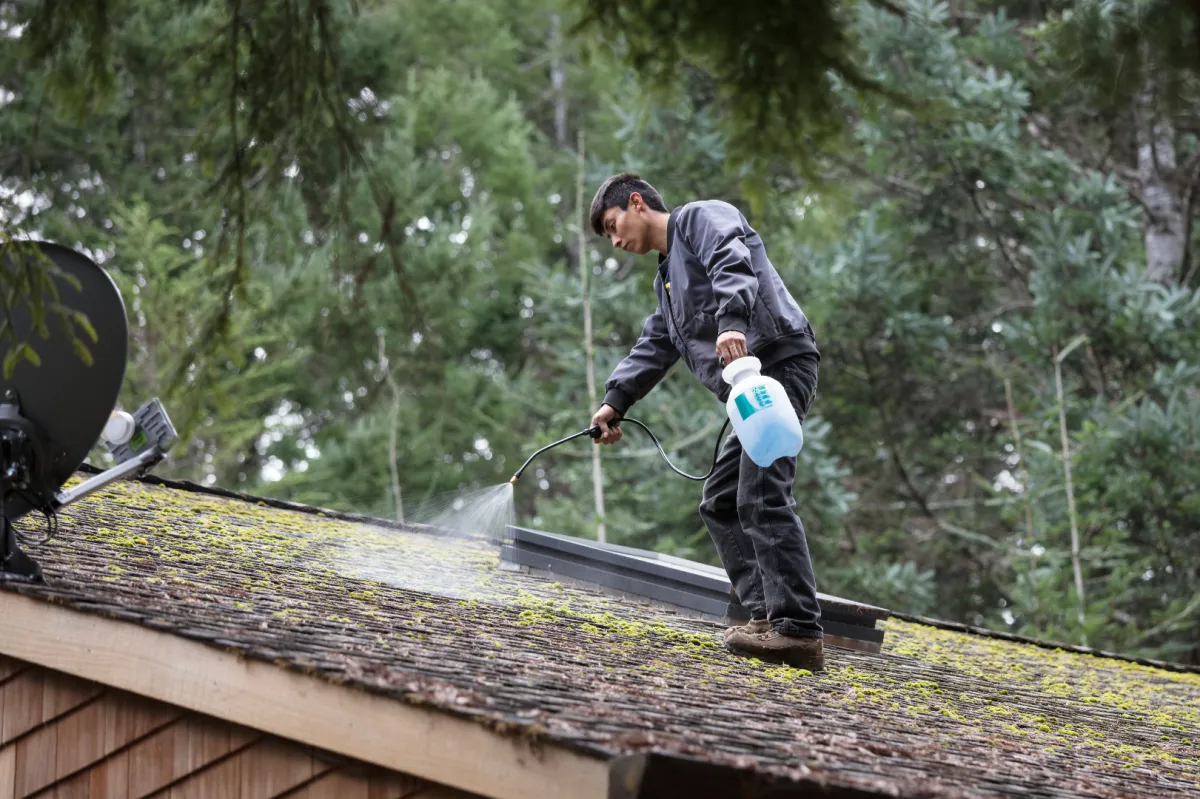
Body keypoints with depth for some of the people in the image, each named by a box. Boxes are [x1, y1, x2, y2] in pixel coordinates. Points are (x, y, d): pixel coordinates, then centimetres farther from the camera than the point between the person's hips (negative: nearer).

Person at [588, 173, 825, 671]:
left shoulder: (701, 218, 3)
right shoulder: (668, 277, 31)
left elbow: (733, 263, -17)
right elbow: (653, 348, 27)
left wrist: (731, 321, -34)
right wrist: (615, 402, 14)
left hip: (779, 363, -11)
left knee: (762, 496, -18)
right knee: (721, 503, 11)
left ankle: (799, 631, -23)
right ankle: (766, 614, 5)